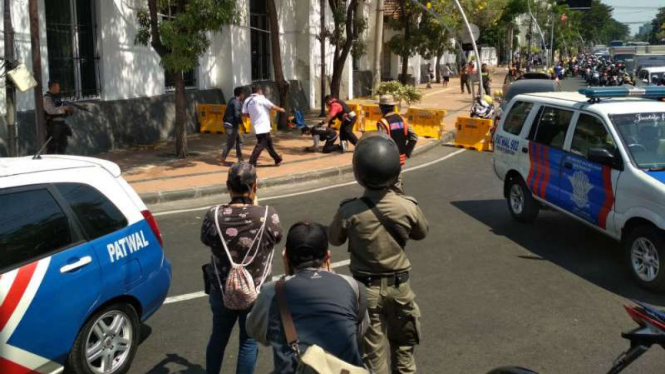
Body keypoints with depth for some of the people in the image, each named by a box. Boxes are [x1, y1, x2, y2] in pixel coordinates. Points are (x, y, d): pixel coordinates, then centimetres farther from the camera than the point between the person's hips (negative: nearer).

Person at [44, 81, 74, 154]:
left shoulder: (56, 98, 19)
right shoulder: (47, 98, -8)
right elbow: (51, 110, -22)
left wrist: (68, 111, 4)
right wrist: (63, 108, -18)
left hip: (61, 124, 9)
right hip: (53, 124, -9)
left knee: (63, 145, 11)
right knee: (52, 147, -8)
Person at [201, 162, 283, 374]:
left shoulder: (214, 216, -16)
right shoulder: (268, 216, -20)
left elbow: (205, 240, 3)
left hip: (221, 290, 2)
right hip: (256, 292, -2)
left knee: (218, 337, 23)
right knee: (249, 341, 15)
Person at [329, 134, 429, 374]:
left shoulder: (350, 211, -19)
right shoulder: (408, 207, -14)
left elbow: (334, 239, 0)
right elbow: (421, 233, 6)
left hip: (366, 288, -1)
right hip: (399, 286, 1)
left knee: (373, 351, 10)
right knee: (403, 345, 21)